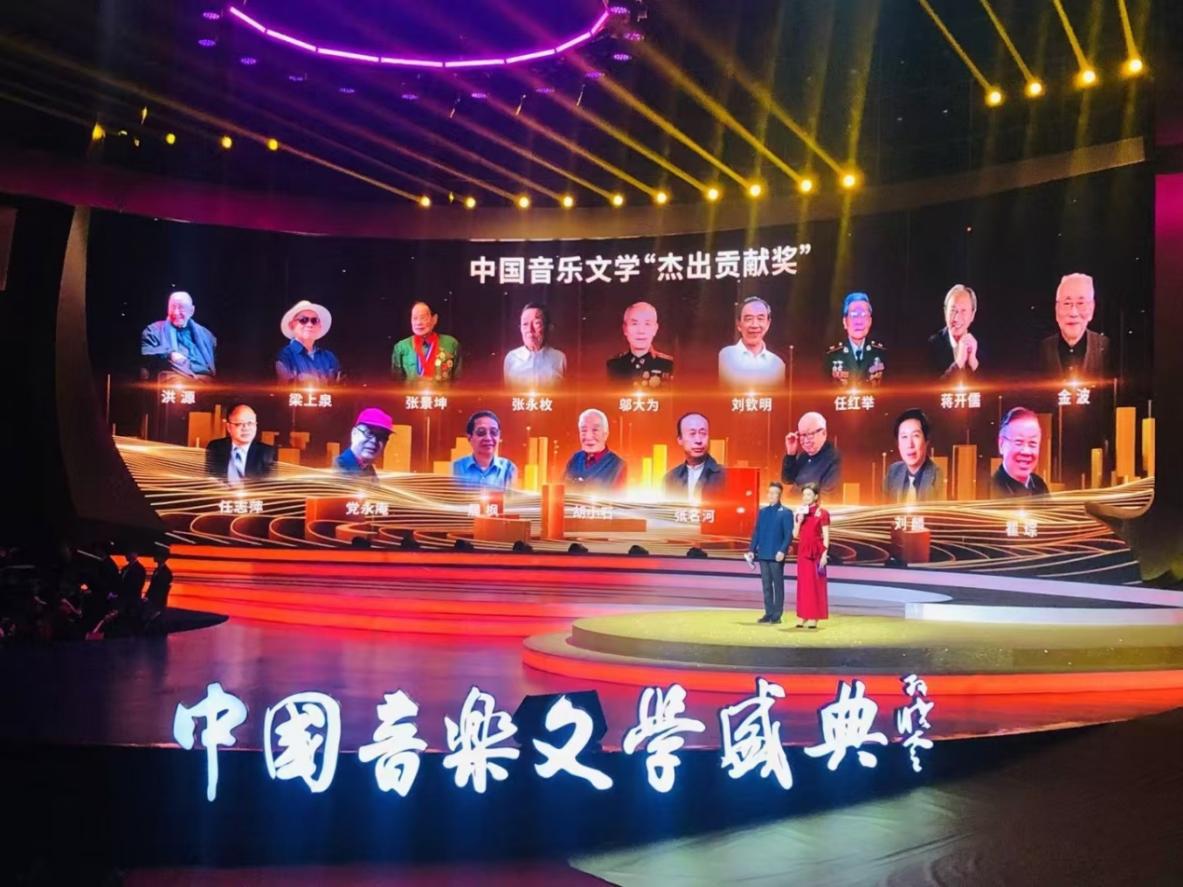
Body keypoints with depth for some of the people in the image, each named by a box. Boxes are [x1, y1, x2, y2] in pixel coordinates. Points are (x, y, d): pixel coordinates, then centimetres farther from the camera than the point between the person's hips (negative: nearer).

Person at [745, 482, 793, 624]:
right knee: (766, 585, 8)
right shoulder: (762, 512, 13)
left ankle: (777, 615, 5)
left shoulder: (785, 512, -2)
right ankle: (768, 613, 14)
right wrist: (752, 550, 7)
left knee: (778, 584, 1)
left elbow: (789, 535, -8)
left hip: (776, 555, -5)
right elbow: (756, 532, 15)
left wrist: (782, 551, -18)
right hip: (763, 554, 5)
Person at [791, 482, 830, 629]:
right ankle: (802, 617, 8)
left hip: (817, 552, -5)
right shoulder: (799, 512, 9)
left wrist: (824, 554, -13)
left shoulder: (822, 513, -4)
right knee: (803, 584, 5)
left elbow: (826, 536, -5)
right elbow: (795, 535, 8)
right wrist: (799, 520, -7)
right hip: (803, 551, 5)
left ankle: (814, 618, 1)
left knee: (816, 584, -2)